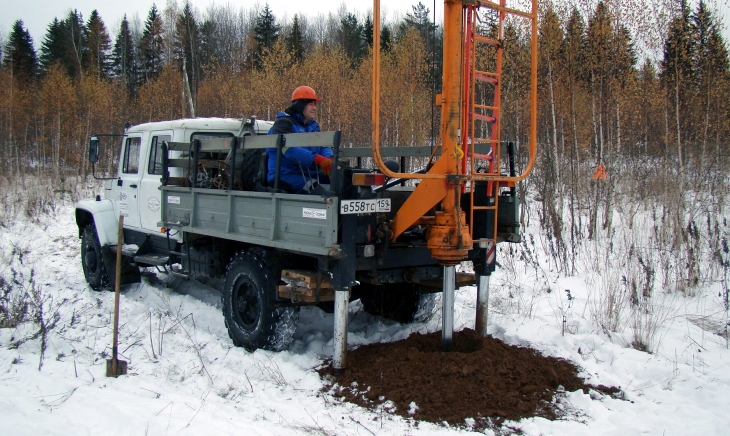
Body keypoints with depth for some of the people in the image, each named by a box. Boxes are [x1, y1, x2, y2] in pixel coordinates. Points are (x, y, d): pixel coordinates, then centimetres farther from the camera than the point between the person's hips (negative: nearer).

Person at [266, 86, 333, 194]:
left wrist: (329, 159, -17)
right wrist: (318, 158, -34)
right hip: (284, 176, -7)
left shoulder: (313, 126, 20)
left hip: (310, 174, 8)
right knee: (315, 187, -33)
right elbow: (289, 149, -23)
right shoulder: (283, 123, -5)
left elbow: (324, 146, 9)